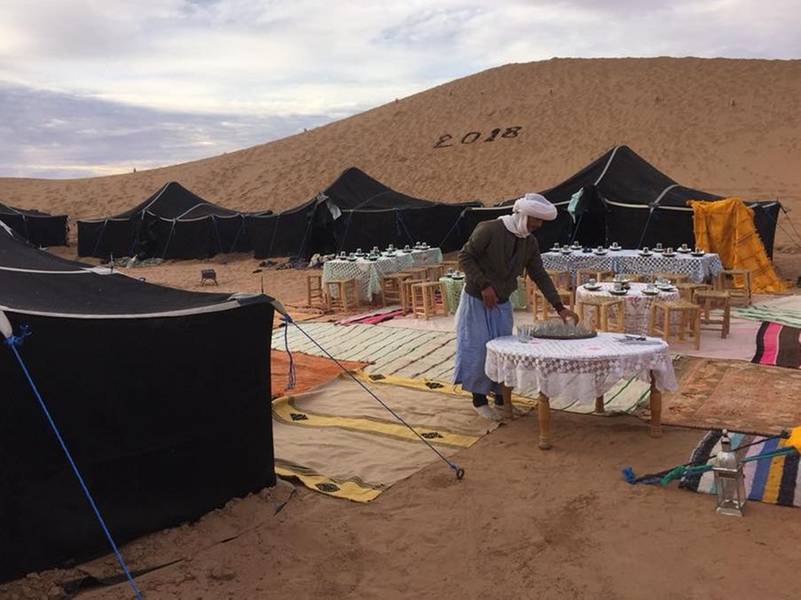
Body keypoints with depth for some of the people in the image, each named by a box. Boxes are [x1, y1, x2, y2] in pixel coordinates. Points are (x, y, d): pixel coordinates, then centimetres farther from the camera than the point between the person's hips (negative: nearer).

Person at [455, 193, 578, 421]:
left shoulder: (530, 242, -1)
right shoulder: (489, 230, -20)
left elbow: (540, 276, 2)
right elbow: (464, 257, -17)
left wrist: (559, 306, -6)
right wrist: (483, 285, -24)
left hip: (502, 303, 6)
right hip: (477, 300, -6)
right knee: (478, 349, -4)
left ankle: (502, 398, 19)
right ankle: (479, 399, 10)